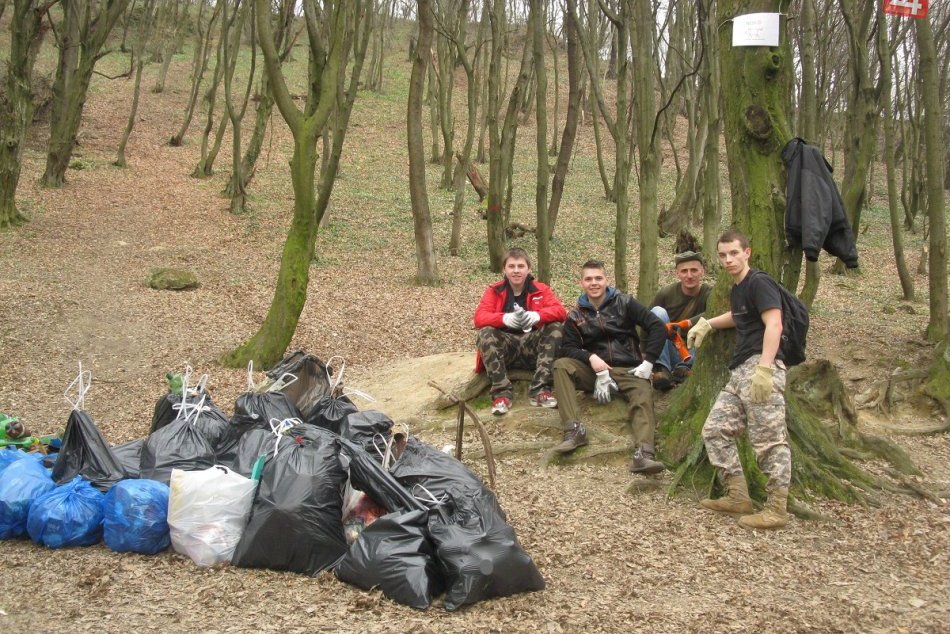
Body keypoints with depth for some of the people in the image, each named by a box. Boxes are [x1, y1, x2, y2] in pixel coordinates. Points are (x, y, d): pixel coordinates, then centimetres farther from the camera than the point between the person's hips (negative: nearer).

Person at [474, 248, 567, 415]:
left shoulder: (541, 289, 0)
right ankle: (502, 392, -27)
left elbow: (560, 311, -15)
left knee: (555, 327, -24)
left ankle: (539, 389, -27)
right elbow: (480, 317, -15)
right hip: (506, 348, 0)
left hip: (533, 347, 1)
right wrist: (505, 318, -36)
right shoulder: (494, 291, 0)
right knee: (485, 334, -28)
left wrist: (537, 316, -37)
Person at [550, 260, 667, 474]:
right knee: (561, 365, -23)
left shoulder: (623, 302, 5)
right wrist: (591, 358, -18)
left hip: (629, 370, -2)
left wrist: (648, 362, -9)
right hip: (594, 371, 2)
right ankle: (574, 429, -32)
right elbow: (567, 348, 1)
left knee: (643, 397, -32)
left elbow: (657, 327, 0)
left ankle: (644, 454, -54)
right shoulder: (576, 315, 11)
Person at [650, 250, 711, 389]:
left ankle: (684, 368, -20)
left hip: (693, 355, -1)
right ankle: (661, 368, -28)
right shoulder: (666, 293, -7)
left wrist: (687, 324, -42)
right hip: (667, 353, 1)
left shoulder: (709, 293, -11)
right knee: (658, 311, -21)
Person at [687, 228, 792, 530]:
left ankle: (777, 508, -6)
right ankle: (738, 496, 11)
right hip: (740, 371, 10)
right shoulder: (737, 289, 23)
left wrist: (764, 369, -28)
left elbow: (773, 325, -18)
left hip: (761, 366, -10)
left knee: (768, 439, -10)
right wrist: (707, 324, 36)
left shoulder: (759, 282, -6)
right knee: (715, 430, 7)